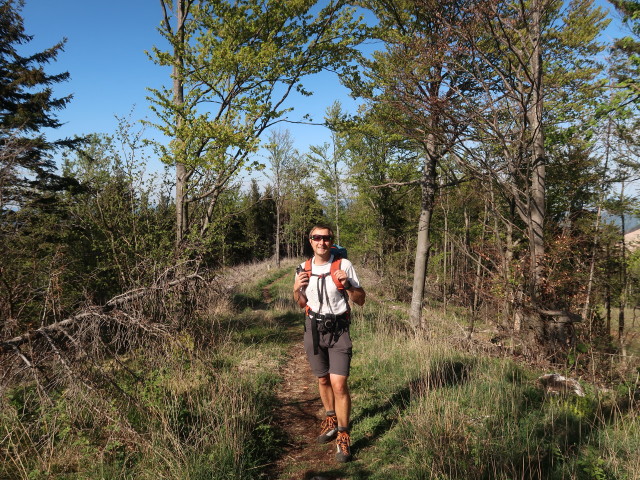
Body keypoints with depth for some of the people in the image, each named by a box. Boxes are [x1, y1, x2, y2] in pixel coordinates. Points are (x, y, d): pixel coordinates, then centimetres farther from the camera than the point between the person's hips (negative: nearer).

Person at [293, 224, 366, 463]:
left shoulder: (344, 266, -8)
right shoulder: (303, 269, 3)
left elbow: (360, 300, -2)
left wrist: (347, 285, -21)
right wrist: (296, 289, -8)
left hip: (338, 330, -3)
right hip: (313, 329, 4)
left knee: (339, 384, -9)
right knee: (323, 380, 16)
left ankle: (343, 436, 6)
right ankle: (331, 420, 38)